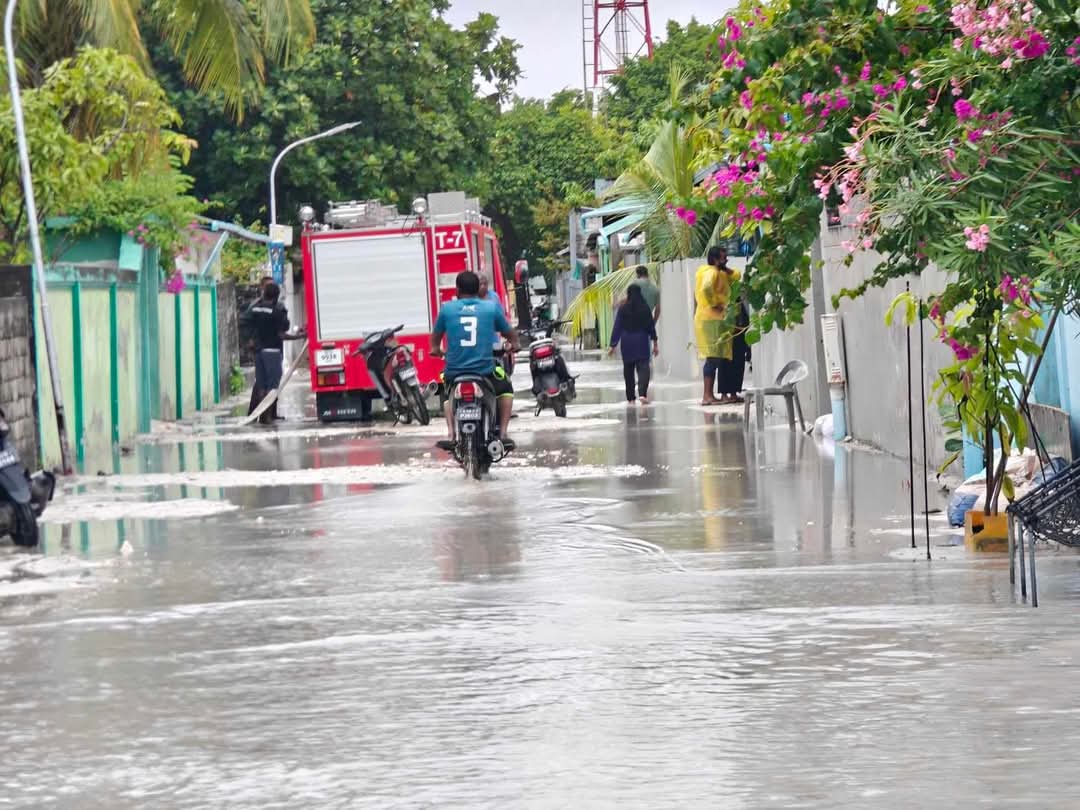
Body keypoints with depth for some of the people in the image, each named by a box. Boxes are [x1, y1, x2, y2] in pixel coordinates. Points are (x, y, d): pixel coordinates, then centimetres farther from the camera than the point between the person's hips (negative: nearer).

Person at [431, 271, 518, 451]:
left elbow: (436, 336, 18)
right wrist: (514, 345, 40)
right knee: (506, 389, 30)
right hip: (484, 371, -1)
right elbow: (510, 333, 16)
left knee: (448, 396, 33)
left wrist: (436, 349, 41)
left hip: (455, 371, 1)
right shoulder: (491, 308, 2)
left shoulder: (447, 309, 3)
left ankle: (451, 435, 12)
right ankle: (503, 433, 17)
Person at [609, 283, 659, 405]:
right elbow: (651, 326, 4)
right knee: (643, 367, -3)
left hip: (627, 343, 0)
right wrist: (655, 343, 12)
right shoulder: (645, 308, -2)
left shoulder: (623, 309, -5)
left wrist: (613, 346, 1)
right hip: (642, 341, 0)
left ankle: (631, 398, 15)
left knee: (628, 370, 11)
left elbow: (617, 328, -3)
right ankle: (642, 393, -24)